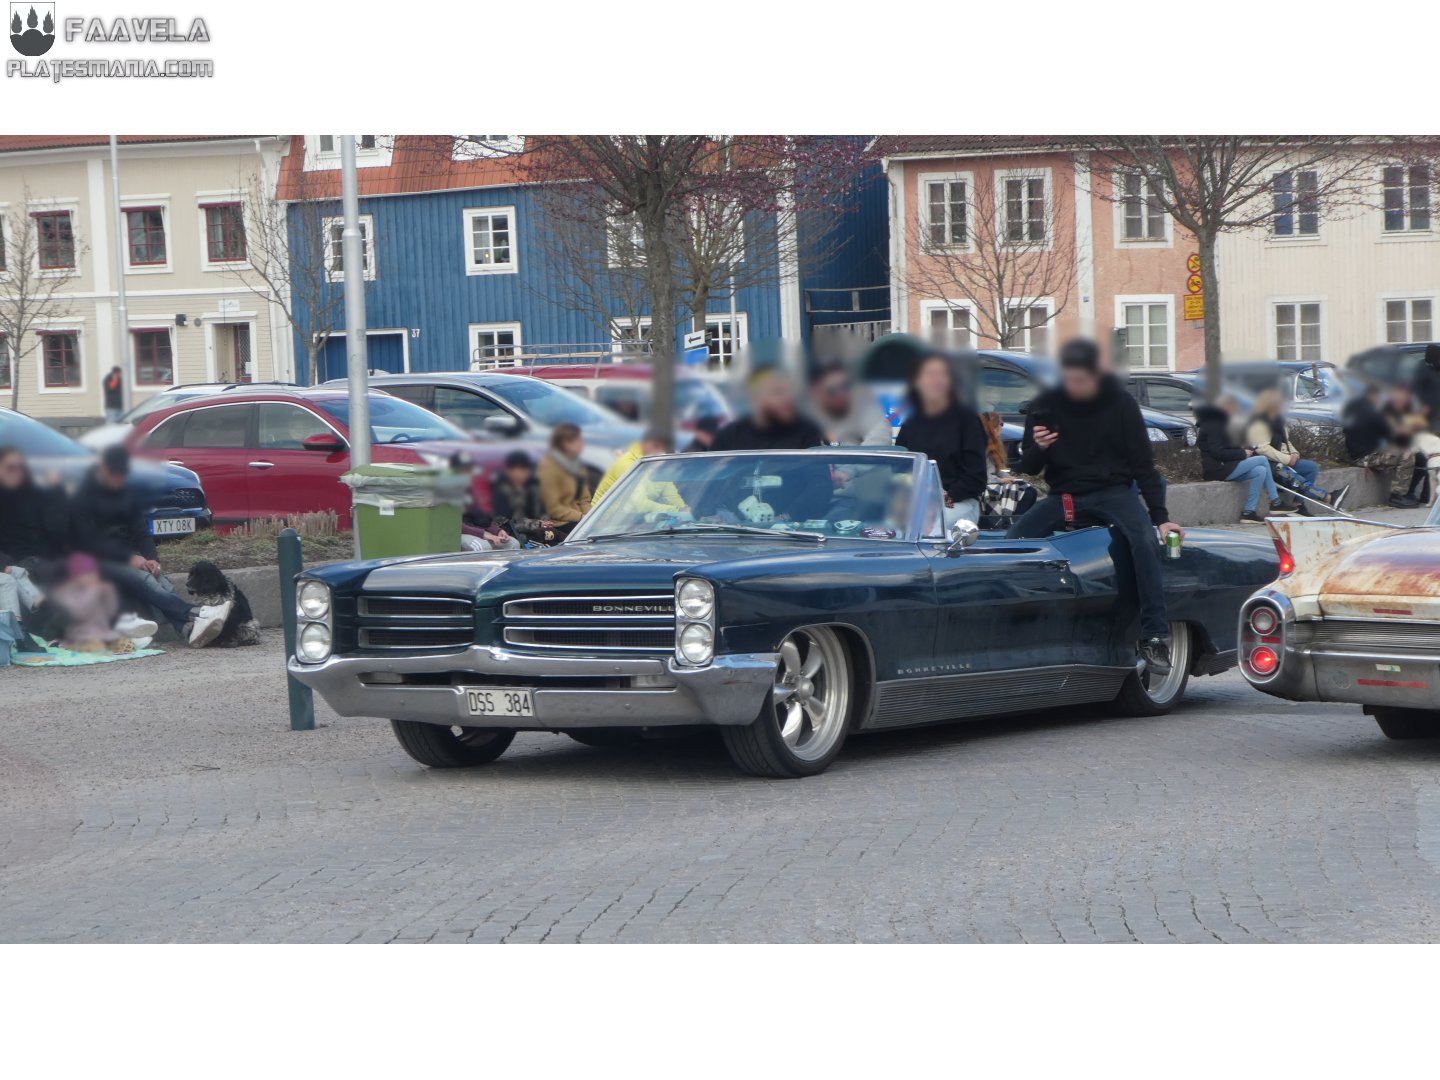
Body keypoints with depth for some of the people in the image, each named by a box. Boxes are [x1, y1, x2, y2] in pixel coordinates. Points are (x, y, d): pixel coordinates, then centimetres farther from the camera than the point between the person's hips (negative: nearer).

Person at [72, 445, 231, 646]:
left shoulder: (128, 492, 14)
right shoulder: (84, 495, -6)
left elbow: (140, 531, 12)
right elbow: (88, 541, -13)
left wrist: (152, 558, -10)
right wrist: (129, 558, -23)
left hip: (126, 557, 5)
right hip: (96, 561, -5)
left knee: (159, 578, -29)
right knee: (140, 578, -35)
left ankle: (189, 629, -55)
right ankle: (193, 613, -54)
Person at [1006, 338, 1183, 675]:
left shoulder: (1120, 404, -2)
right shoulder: (1045, 406, 2)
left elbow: (1143, 464, 2)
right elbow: (1028, 468, 7)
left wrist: (1160, 517, -6)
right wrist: (1037, 448, -17)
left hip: (1113, 492, -2)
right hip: (1063, 496, 2)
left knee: (1143, 540, -32)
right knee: (1011, 540, -22)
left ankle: (1154, 635, -32)